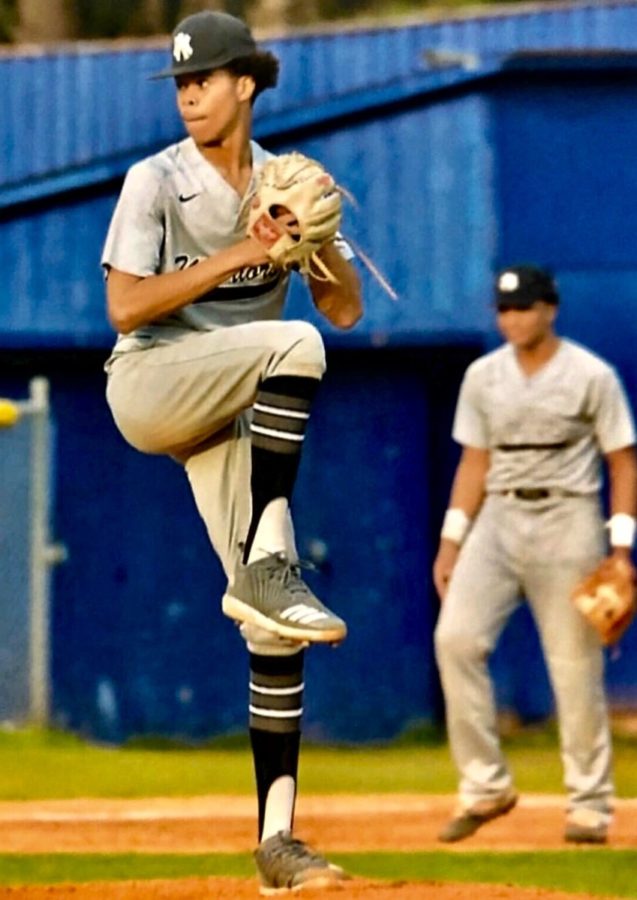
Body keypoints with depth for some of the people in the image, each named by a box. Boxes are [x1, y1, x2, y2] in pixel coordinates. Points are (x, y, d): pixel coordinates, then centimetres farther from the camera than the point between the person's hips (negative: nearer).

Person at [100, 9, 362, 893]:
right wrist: (240, 253, -19)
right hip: (149, 387, -4)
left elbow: (346, 309, 4)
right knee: (292, 343, -32)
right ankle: (266, 569, -32)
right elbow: (126, 308, -15)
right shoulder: (156, 181, -4)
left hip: (231, 414, 5)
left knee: (276, 624, -6)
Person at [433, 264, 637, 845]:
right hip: (499, 519, 4)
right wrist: (451, 542, 5)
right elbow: (475, 463, 13)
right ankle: (485, 785, -6)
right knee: (456, 637, -14)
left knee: (575, 665, -4)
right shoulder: (483, 377, 8)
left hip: (568, 522, -4)